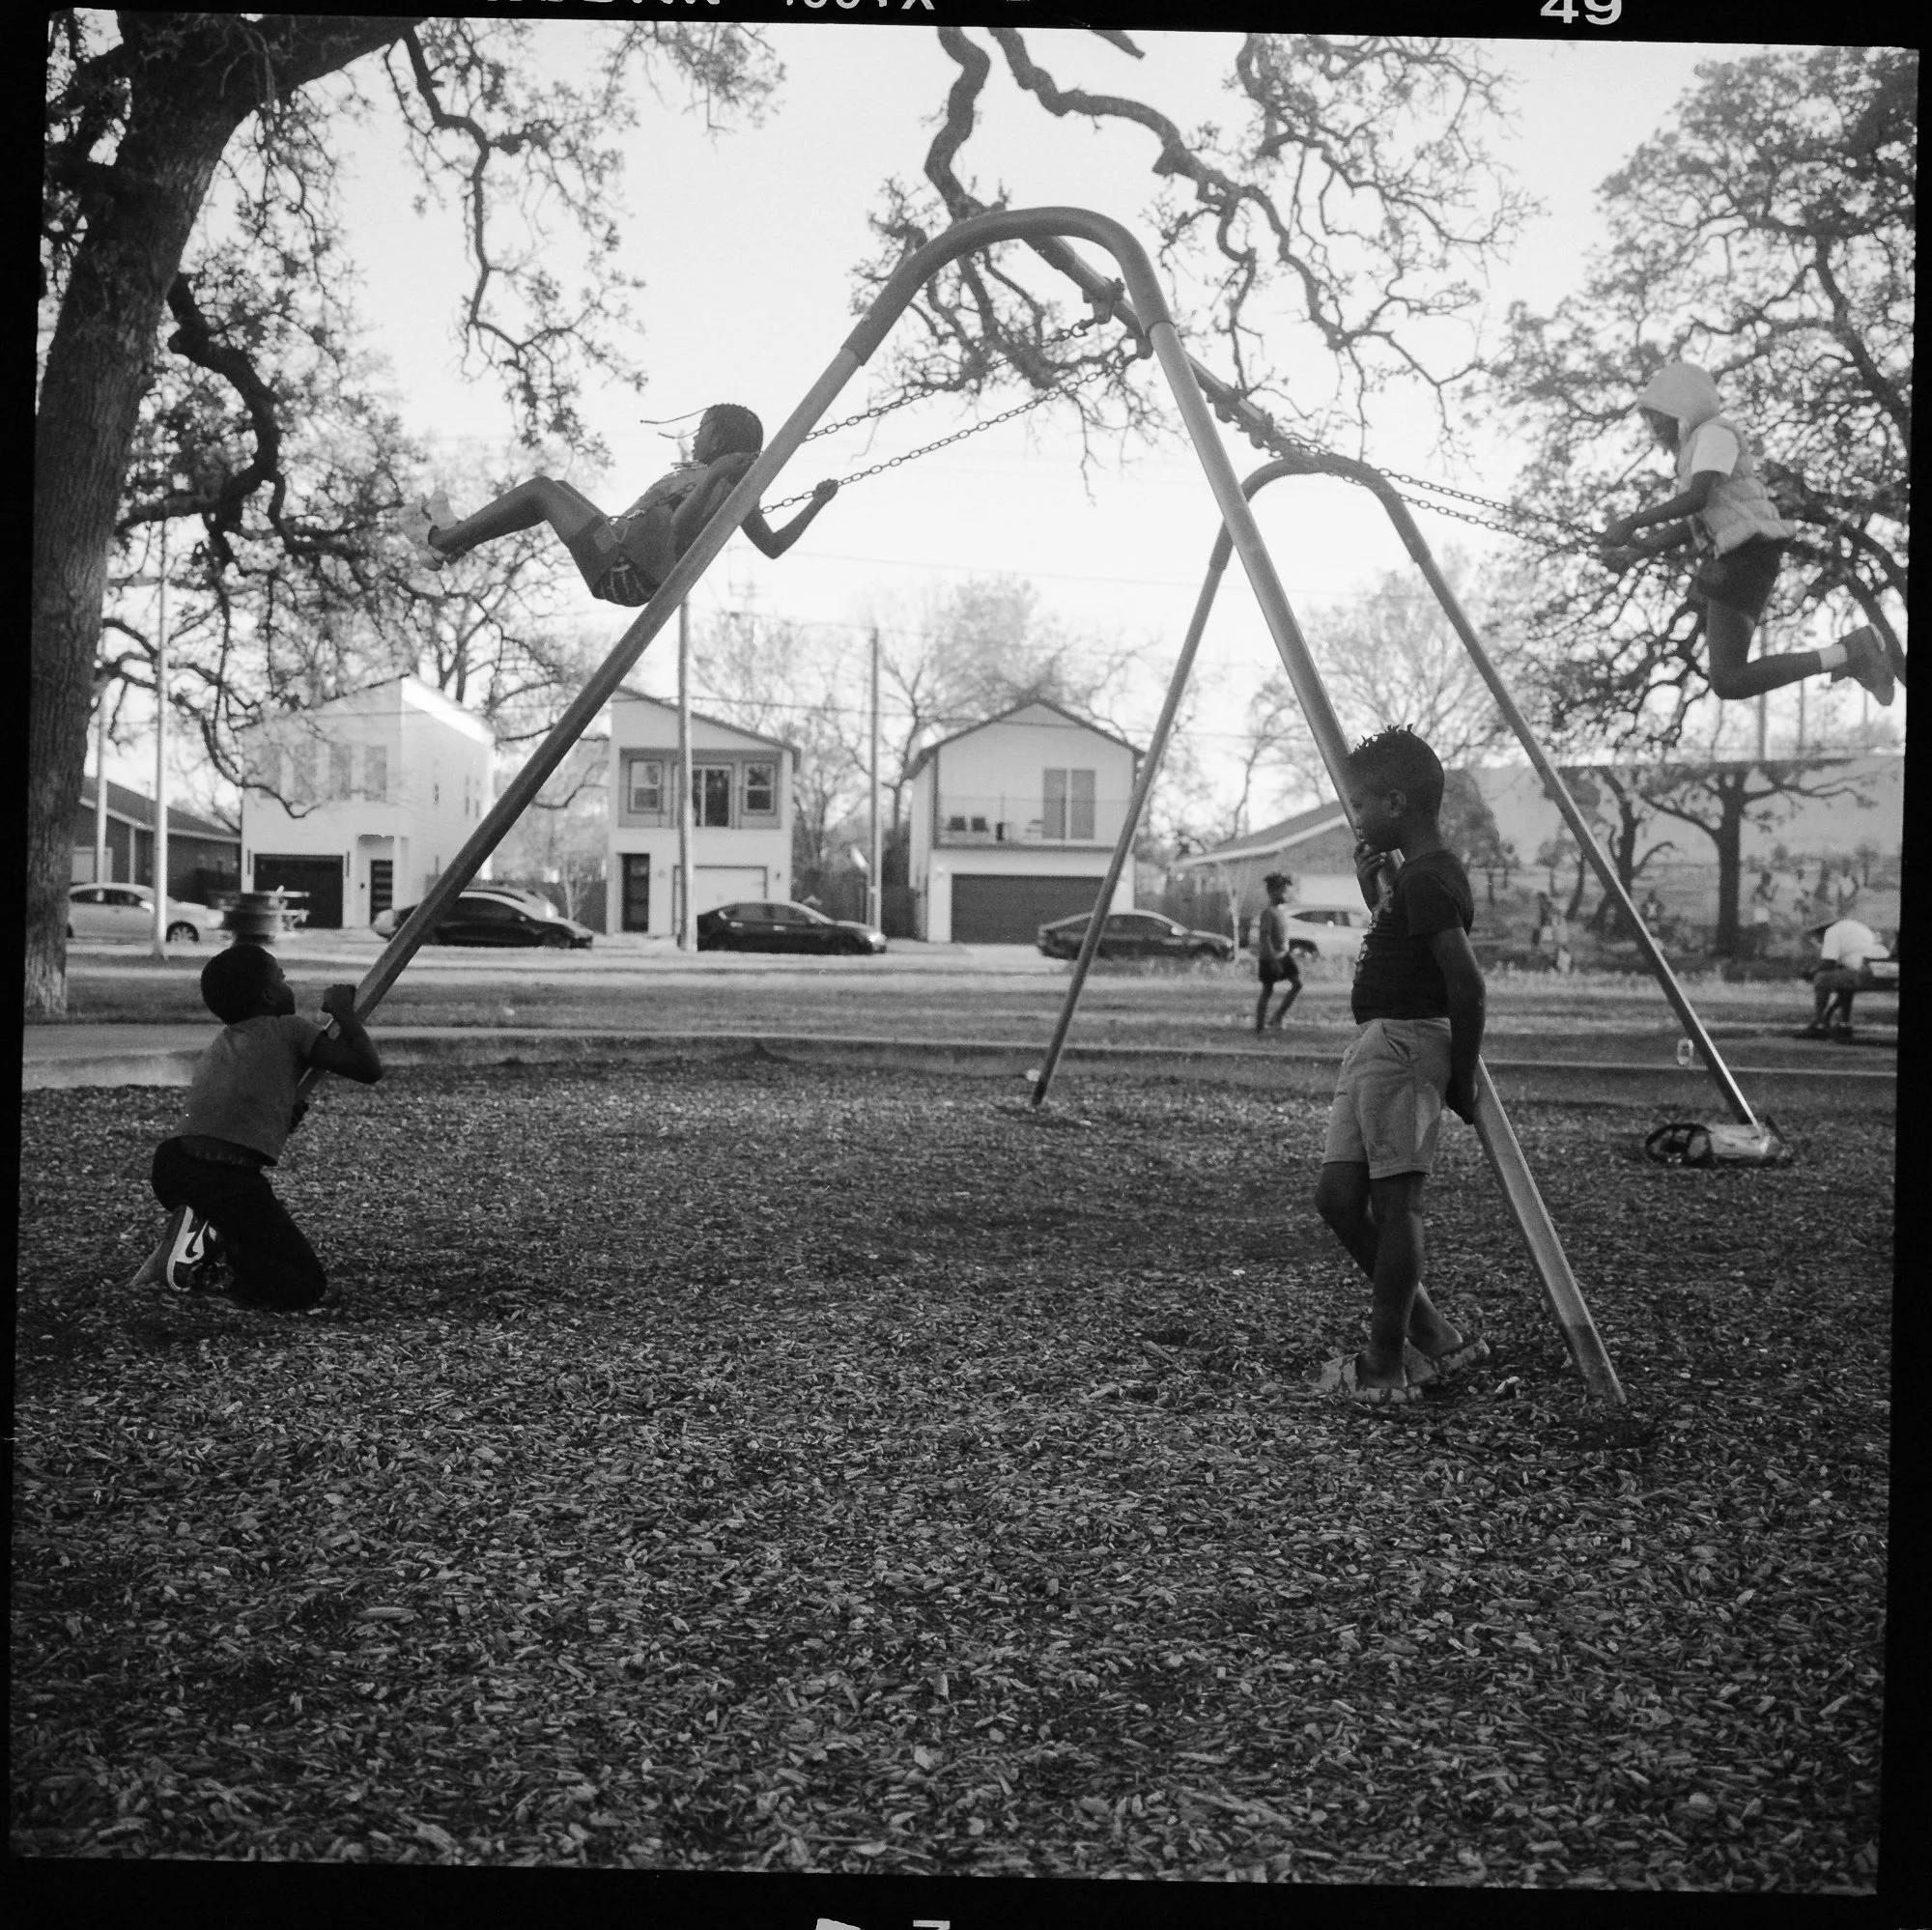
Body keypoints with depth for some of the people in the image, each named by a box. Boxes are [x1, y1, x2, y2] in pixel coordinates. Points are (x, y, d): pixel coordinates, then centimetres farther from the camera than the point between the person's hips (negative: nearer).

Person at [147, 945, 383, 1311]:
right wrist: (344, 1013, 15)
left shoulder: (220, 1043, 28)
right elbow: (369, 1069, 3)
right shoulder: (288, 1030, 7)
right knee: (306, 1285, 3)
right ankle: (214, 1240, -17)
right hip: (227, 1178, -7)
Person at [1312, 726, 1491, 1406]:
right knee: (1338, 1195, 9)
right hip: (1374, 1045, 11)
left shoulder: (1427, 879, -16)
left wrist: (1461, 1076, -15)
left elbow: (1467, 983, -21)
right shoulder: (1413, 872, 14)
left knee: (1394, 1201, -5)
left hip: (1406, 1044, -10)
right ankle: (1435, 1340, 16)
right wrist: (1373, 884, 13)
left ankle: (1384, 1369, 2)